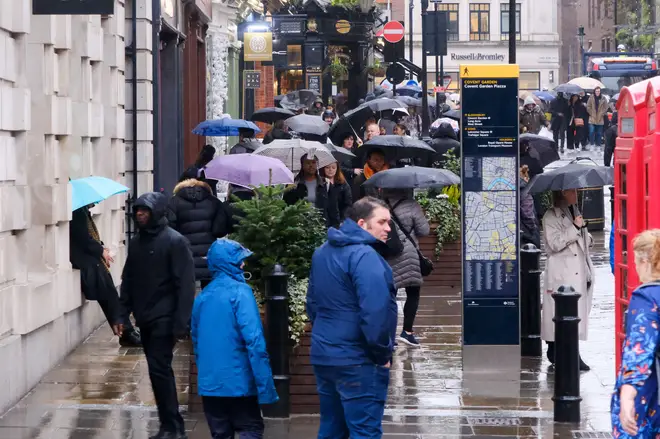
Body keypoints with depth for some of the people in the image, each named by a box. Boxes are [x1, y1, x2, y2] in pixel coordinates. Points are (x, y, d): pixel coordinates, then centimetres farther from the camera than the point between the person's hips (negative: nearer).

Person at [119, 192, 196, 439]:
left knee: (159, 370, -11)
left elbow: (185, 285, -13)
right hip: (145, 319, 7)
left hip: (164, 320, -7)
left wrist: (181, 323, -18)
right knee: (159, 371, 10)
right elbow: (128, 281, 16)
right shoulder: (136, 242, 12)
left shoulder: (175, 241, -9)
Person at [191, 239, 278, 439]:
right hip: (237, 381, -6)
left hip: (208, 384, 6)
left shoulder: (202, 296, 10)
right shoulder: (239, 292, -11)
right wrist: (265, 385, -19)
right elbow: (254, 340, -19)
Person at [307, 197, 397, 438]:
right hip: (357, 361, -9)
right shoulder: (364, 255, -16)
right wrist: (382, 353, -14)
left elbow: (312, 303, 22)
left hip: (323, 356, 9)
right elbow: (374, 311, -24)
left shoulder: (322, 252, 14)